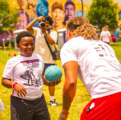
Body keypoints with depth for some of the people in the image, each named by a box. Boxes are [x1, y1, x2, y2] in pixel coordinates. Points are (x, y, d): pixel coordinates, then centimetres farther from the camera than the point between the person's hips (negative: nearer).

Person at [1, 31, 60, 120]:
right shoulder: (13, 62, -6)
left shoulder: (39, 58, 9)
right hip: (21, 102, -5)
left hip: (39, 100, 5)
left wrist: (49, 83, 4)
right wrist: (14, 85, -23)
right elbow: (4, 80, -3)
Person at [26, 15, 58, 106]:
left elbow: (52, 42, -21)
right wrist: (36, 19, -21)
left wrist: (45, 31, -23)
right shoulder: (37, 31, 0)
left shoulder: (53, 33, -3)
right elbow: (28, 28, -16)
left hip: (50, 60, -1)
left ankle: (52, 99, 15)